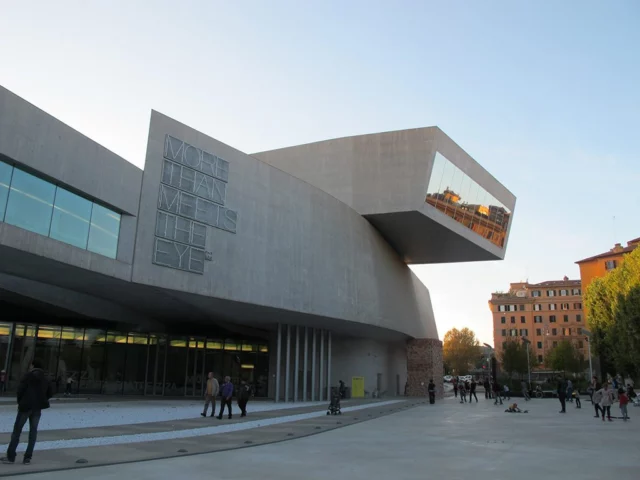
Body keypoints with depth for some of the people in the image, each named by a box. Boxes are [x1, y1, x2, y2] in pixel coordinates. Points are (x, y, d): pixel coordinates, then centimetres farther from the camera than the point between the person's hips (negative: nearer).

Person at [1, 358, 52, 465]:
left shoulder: (28, 376, -3)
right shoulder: (45, 379, 10)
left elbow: (20, 389, -9)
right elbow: (49, 393, 10)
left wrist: (20, 402, 5)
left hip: (26, 405, -4)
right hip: (38, 408, 4)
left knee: (17, 430, 6)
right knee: (33, 431, 8)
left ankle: (10, 456, 8)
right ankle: (27, 458, 8)